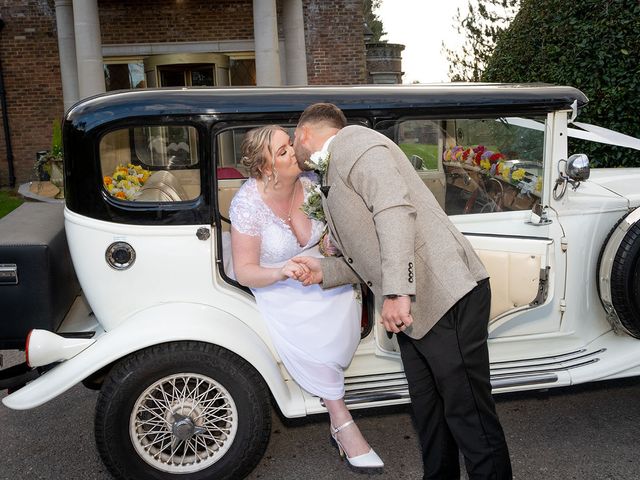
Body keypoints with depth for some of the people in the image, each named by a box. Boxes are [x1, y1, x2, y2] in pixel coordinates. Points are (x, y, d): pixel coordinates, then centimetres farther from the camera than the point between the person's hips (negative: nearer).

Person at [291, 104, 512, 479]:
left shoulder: (351, 141, -5)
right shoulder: (334, 178, 24)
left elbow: (395, 209, -22)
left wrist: (396, 292, -28)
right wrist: (325, 271, 10)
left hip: (448, 297, -10)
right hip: (413, 311, 10)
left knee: (469, 416, -1)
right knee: (429, 413, 18)